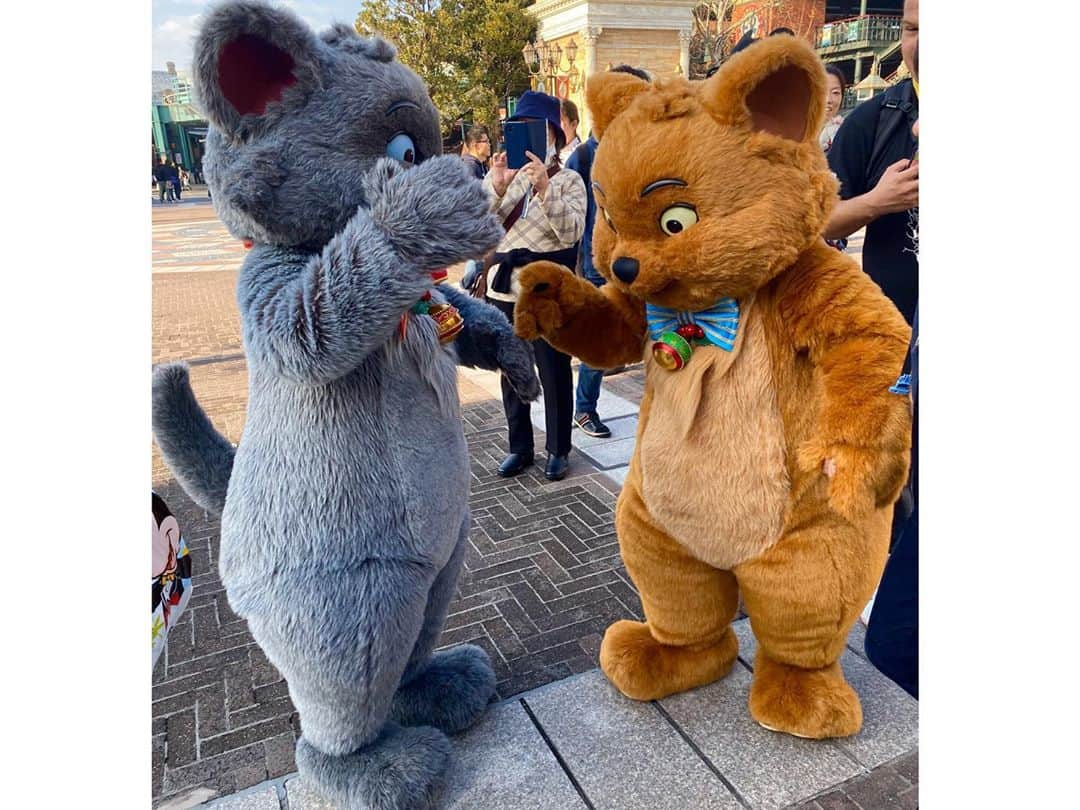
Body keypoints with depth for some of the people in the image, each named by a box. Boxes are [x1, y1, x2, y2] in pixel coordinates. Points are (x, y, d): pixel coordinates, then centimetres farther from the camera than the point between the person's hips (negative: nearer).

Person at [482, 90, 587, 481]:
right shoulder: (499, 176, 10)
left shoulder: (568, 180, 0)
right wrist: (497, 189, -17)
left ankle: (558, 449, 20)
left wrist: (544, 189, -26)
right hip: (505, 285, 4)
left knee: (554, 373, 4)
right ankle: (519, 446, 27)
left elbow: (572, 232, -15)